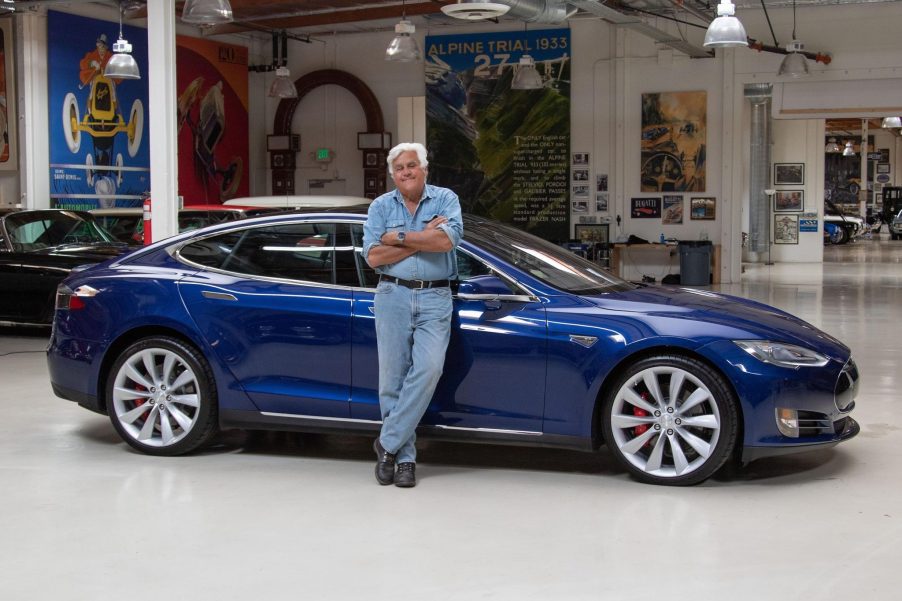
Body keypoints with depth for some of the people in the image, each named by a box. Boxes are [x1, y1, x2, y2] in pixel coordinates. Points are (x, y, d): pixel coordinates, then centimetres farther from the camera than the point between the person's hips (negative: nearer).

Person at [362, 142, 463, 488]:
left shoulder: (446, 199, 5)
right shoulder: (381, 207, 8)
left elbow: (447, 240, -14)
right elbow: (373, 257, -4)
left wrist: (400, 237, -8)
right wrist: (424, 239, -8)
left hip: (435, 298, -1)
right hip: (393, 296, 1)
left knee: (428, 368, -18)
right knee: (393, 378, 0)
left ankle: (388, 443, -9)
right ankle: (405, 457, 9)